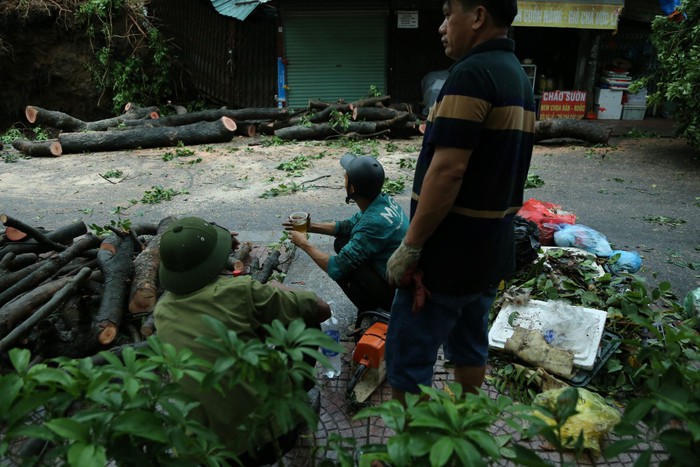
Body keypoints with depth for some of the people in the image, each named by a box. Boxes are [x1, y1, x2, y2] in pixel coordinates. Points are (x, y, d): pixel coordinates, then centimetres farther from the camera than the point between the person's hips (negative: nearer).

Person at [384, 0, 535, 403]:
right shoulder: (519, 78, 13)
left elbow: (448, 170, -25)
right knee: (471, 345, 22)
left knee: (408, 359, 1)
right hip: (493, 251, 10)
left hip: (448, 254, -10)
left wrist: (410, 246, -18)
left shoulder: (471, 73, -18)